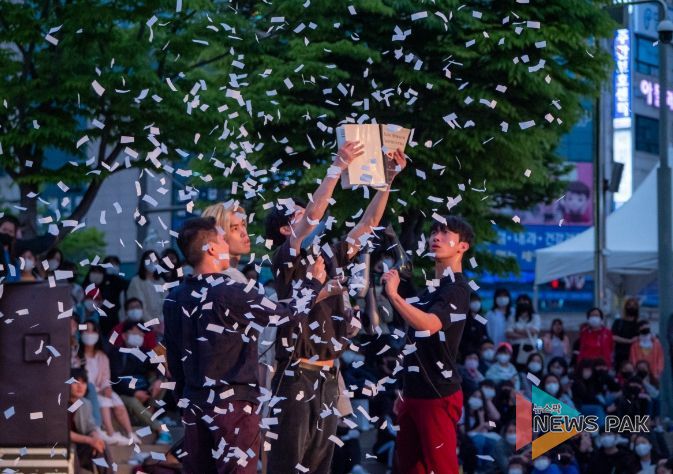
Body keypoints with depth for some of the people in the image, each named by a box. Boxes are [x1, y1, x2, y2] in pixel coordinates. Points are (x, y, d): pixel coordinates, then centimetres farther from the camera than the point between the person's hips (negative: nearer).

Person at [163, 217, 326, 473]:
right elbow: (290, 313, -9)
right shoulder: (231, 293, -17)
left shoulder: (175, 298, 4)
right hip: (232, 402, -7)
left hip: (194, 403, 7)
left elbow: (174, 357, 12)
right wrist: (312, 282, 7)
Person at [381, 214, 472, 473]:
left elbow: (430, 325, -31)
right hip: (415, 392, 9)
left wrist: (393, 295, -37)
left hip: (439, 395, -9)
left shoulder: (457, 288, -12)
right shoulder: (432, 287, 17)